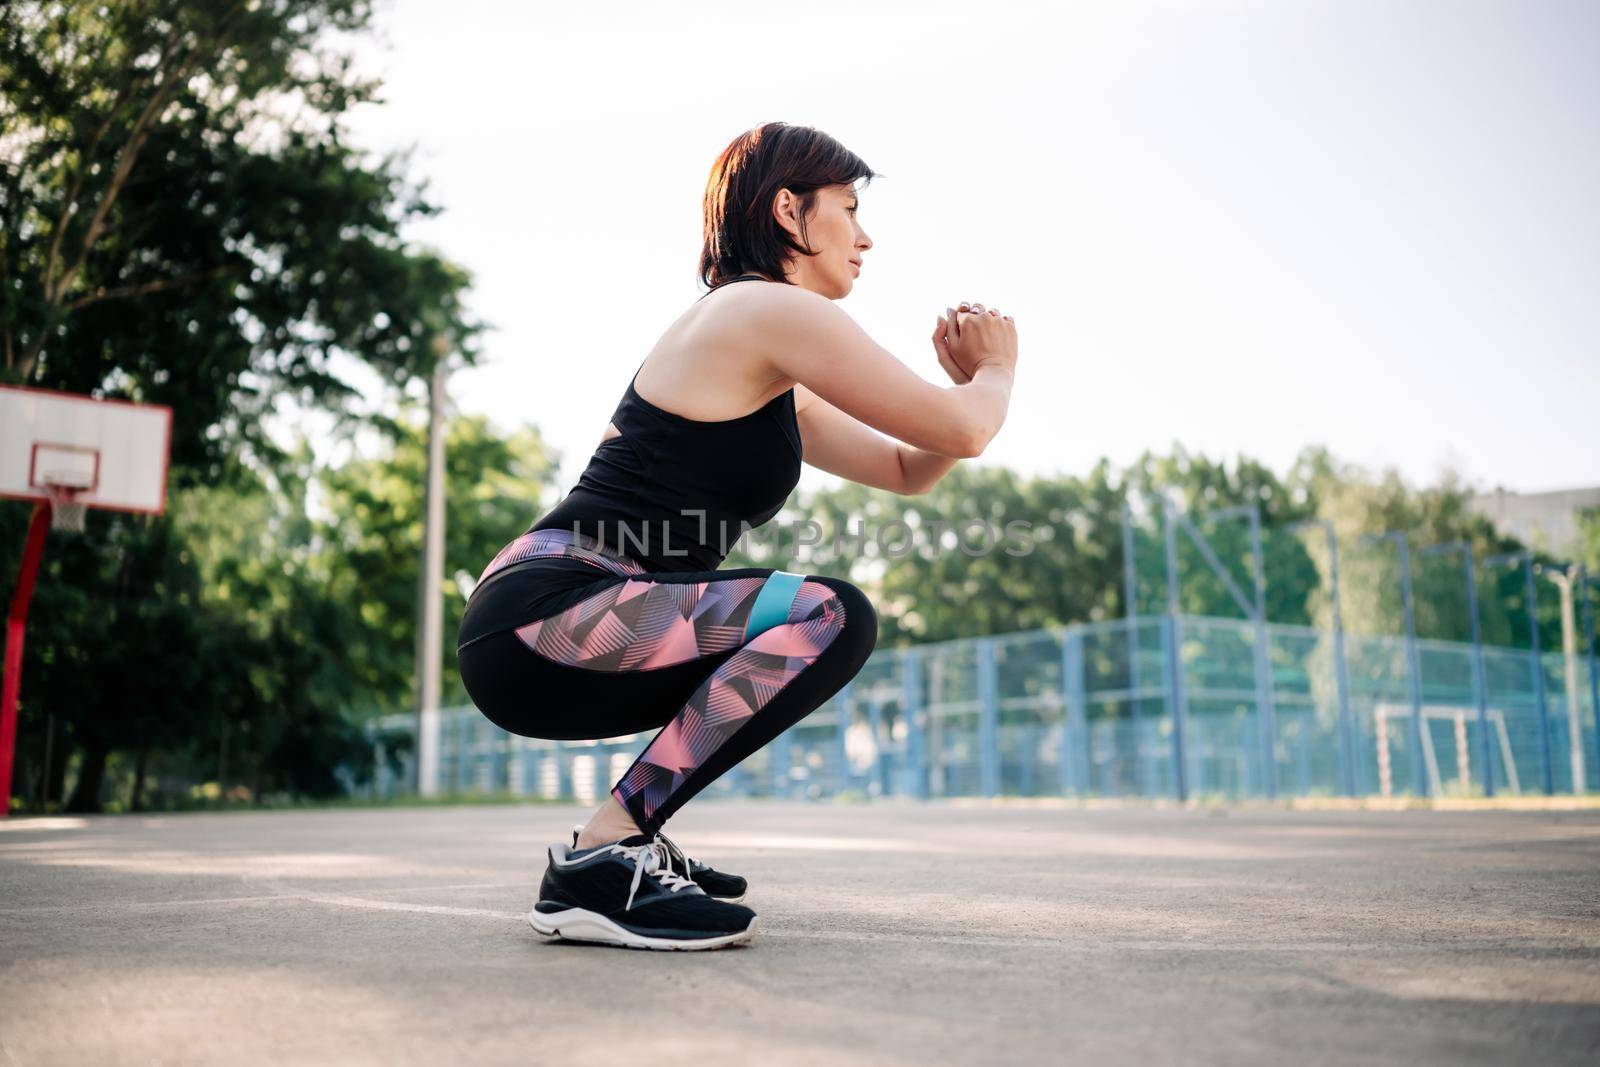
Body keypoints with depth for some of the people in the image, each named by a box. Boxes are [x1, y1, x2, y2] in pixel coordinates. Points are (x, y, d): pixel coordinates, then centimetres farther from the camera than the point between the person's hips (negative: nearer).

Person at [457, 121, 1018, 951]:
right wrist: (996, 372, 14)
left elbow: (910, 468, 29)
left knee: (808, 630, 23)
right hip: (541, 617, -10)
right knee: (831, 616, -21)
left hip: (539, 629, 10)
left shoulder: (766, 385, 24)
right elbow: (963, 432, -6)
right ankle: (598, 859, -17)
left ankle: (628, 836, 16)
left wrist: (968, 380, 14)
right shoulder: (772, 310, -8)